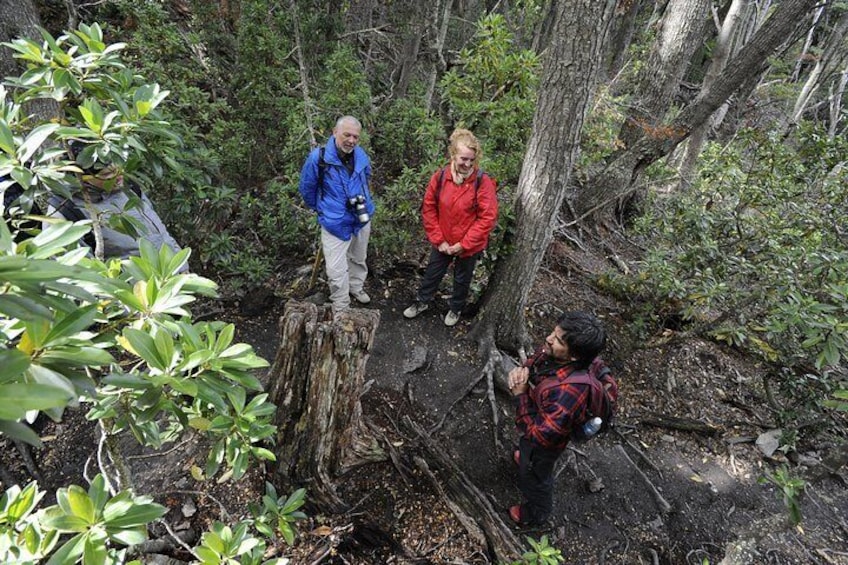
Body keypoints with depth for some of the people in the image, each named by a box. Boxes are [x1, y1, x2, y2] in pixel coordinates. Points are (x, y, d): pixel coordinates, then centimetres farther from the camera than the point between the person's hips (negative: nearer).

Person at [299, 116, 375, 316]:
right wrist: (321, 209, 8)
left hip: (362, 218, 5)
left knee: (359, 259, 24)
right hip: (335, 222, -5)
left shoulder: (361, 155, -6)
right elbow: (307, 188, -4)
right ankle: (341, 310, 13)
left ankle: (356, 287, 49)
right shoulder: (318, 157, -20)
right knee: (337, 270, -4)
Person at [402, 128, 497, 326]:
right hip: (443, 243, 3)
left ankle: (455, 308, 45)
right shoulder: (439, 177, -12)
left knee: (462, 279, 19)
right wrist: (438, 240, -7)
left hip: (469, 246, -2)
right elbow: (428, 209, -4)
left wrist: (464, 244, -18)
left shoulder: (483, 182, -21)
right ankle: (423, 301, 46)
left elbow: (488, 218, -19)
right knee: (432, 273, 21)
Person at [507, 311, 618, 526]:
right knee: (528, 452, 39)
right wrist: (520, 370, -25)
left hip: (544, 443, -6)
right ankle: (526, 457, 74)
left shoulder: (566, 393, -48)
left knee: (534, 476, 25)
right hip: (539, 420, 6)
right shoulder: (553, 352, -26)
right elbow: (533, 361, -3)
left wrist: (520, 396, -34)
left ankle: (537, 512, 56)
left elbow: (538, 435, -37)